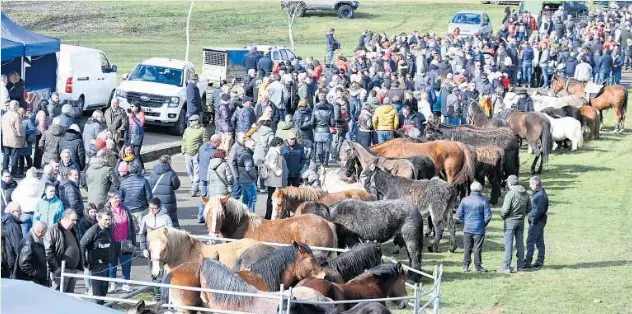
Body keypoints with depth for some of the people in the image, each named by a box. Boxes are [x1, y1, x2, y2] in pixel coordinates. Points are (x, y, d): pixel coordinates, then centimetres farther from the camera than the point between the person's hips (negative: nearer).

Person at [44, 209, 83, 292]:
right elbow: (48, 252, -14)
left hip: (73, 269, 8)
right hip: (61, 270, -8)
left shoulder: (73, 231, 18)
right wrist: (55, 268, -18)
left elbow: (78, 250, 25)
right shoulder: (53, 231, -8)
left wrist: (80, 267, 17)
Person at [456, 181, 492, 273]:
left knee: (467, 248, 10)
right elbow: (488, 216, -8)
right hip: (479, 229, -2)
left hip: (467, 228, 2)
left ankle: (466, 265, 12)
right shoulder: (484, 201, -8)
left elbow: (459, 214, 1)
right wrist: (483, 224, 9)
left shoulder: (465, 200, -1)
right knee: (477, 248, 3)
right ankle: (478, 266, 6)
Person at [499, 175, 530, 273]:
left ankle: (507, 266, -5)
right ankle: (520, 265, 16)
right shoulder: (525, 193, 5)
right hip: (521, 221, 6)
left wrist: (502, 215, 0)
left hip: (510, 221, -6)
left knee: (508, 243, -3)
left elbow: (505, 209, -19)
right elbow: (529, 208, 10)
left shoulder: (510, 194, -17)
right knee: (520, 243, 12)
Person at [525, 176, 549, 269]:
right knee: (539, 242, 12)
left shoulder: (541, 195, -17)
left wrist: (534, 220, -19)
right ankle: (540, 261, 17)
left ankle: (527, 261, -10)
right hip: (538, 221, 10)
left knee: (530, 241, -10)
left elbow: (540, 210, -23)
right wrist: (532, 219, 15)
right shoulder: (538, 193, 15)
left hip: (537, 221, -10)